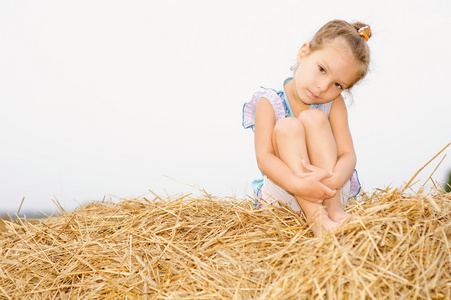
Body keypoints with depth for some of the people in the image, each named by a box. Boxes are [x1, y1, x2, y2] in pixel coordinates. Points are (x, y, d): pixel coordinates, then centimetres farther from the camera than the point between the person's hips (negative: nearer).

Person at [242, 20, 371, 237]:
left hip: (331, 191, 2)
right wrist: (297, 184, -41)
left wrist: (334, 179, -38)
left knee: (313, 117, -19)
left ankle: (334, 209, -27)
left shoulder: (334, 104, -4)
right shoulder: (269, 102, -11)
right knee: (287, 127, -27)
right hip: (284, 192, -1)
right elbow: (264, 158, -21)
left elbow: (348, 154, -12)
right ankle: (316, 218, -38)